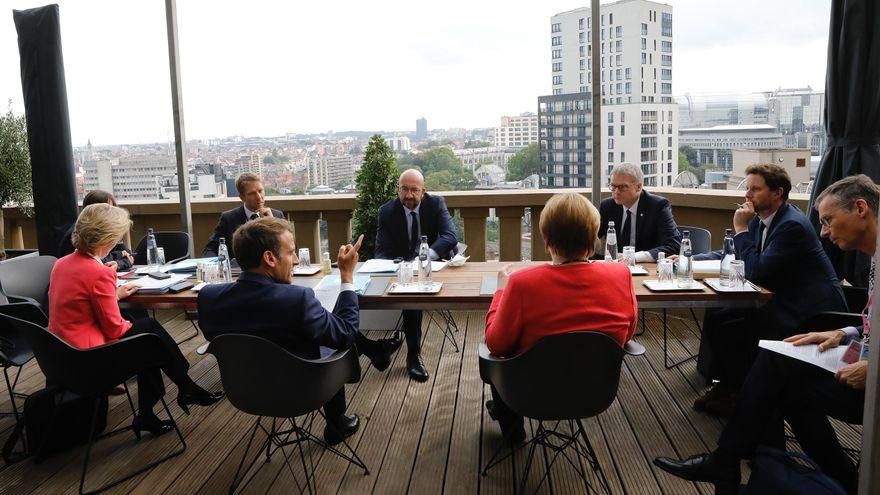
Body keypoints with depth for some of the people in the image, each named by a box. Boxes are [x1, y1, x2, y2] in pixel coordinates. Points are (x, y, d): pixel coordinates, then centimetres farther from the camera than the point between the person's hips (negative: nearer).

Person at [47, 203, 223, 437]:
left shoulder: (62, 263, 5)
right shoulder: (99, 272, -22)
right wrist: (133, 325, 3)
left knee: (147, 326, 16)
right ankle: (187, 391, 25)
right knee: (150, 330, 8)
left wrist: (115, 295, 14)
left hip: (62, 351, 9)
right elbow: (115, 329, -17)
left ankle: (146, 416, 20)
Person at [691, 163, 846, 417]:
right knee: (716, 314, -3)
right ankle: (725, 385, 8)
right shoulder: (761, 219, 5)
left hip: (810, 310, -9)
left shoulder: (793, 225, -22)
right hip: (783, 300, 9)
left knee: (728, 325, -18)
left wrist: (741, 228, -19)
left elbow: (755, 271, -24)